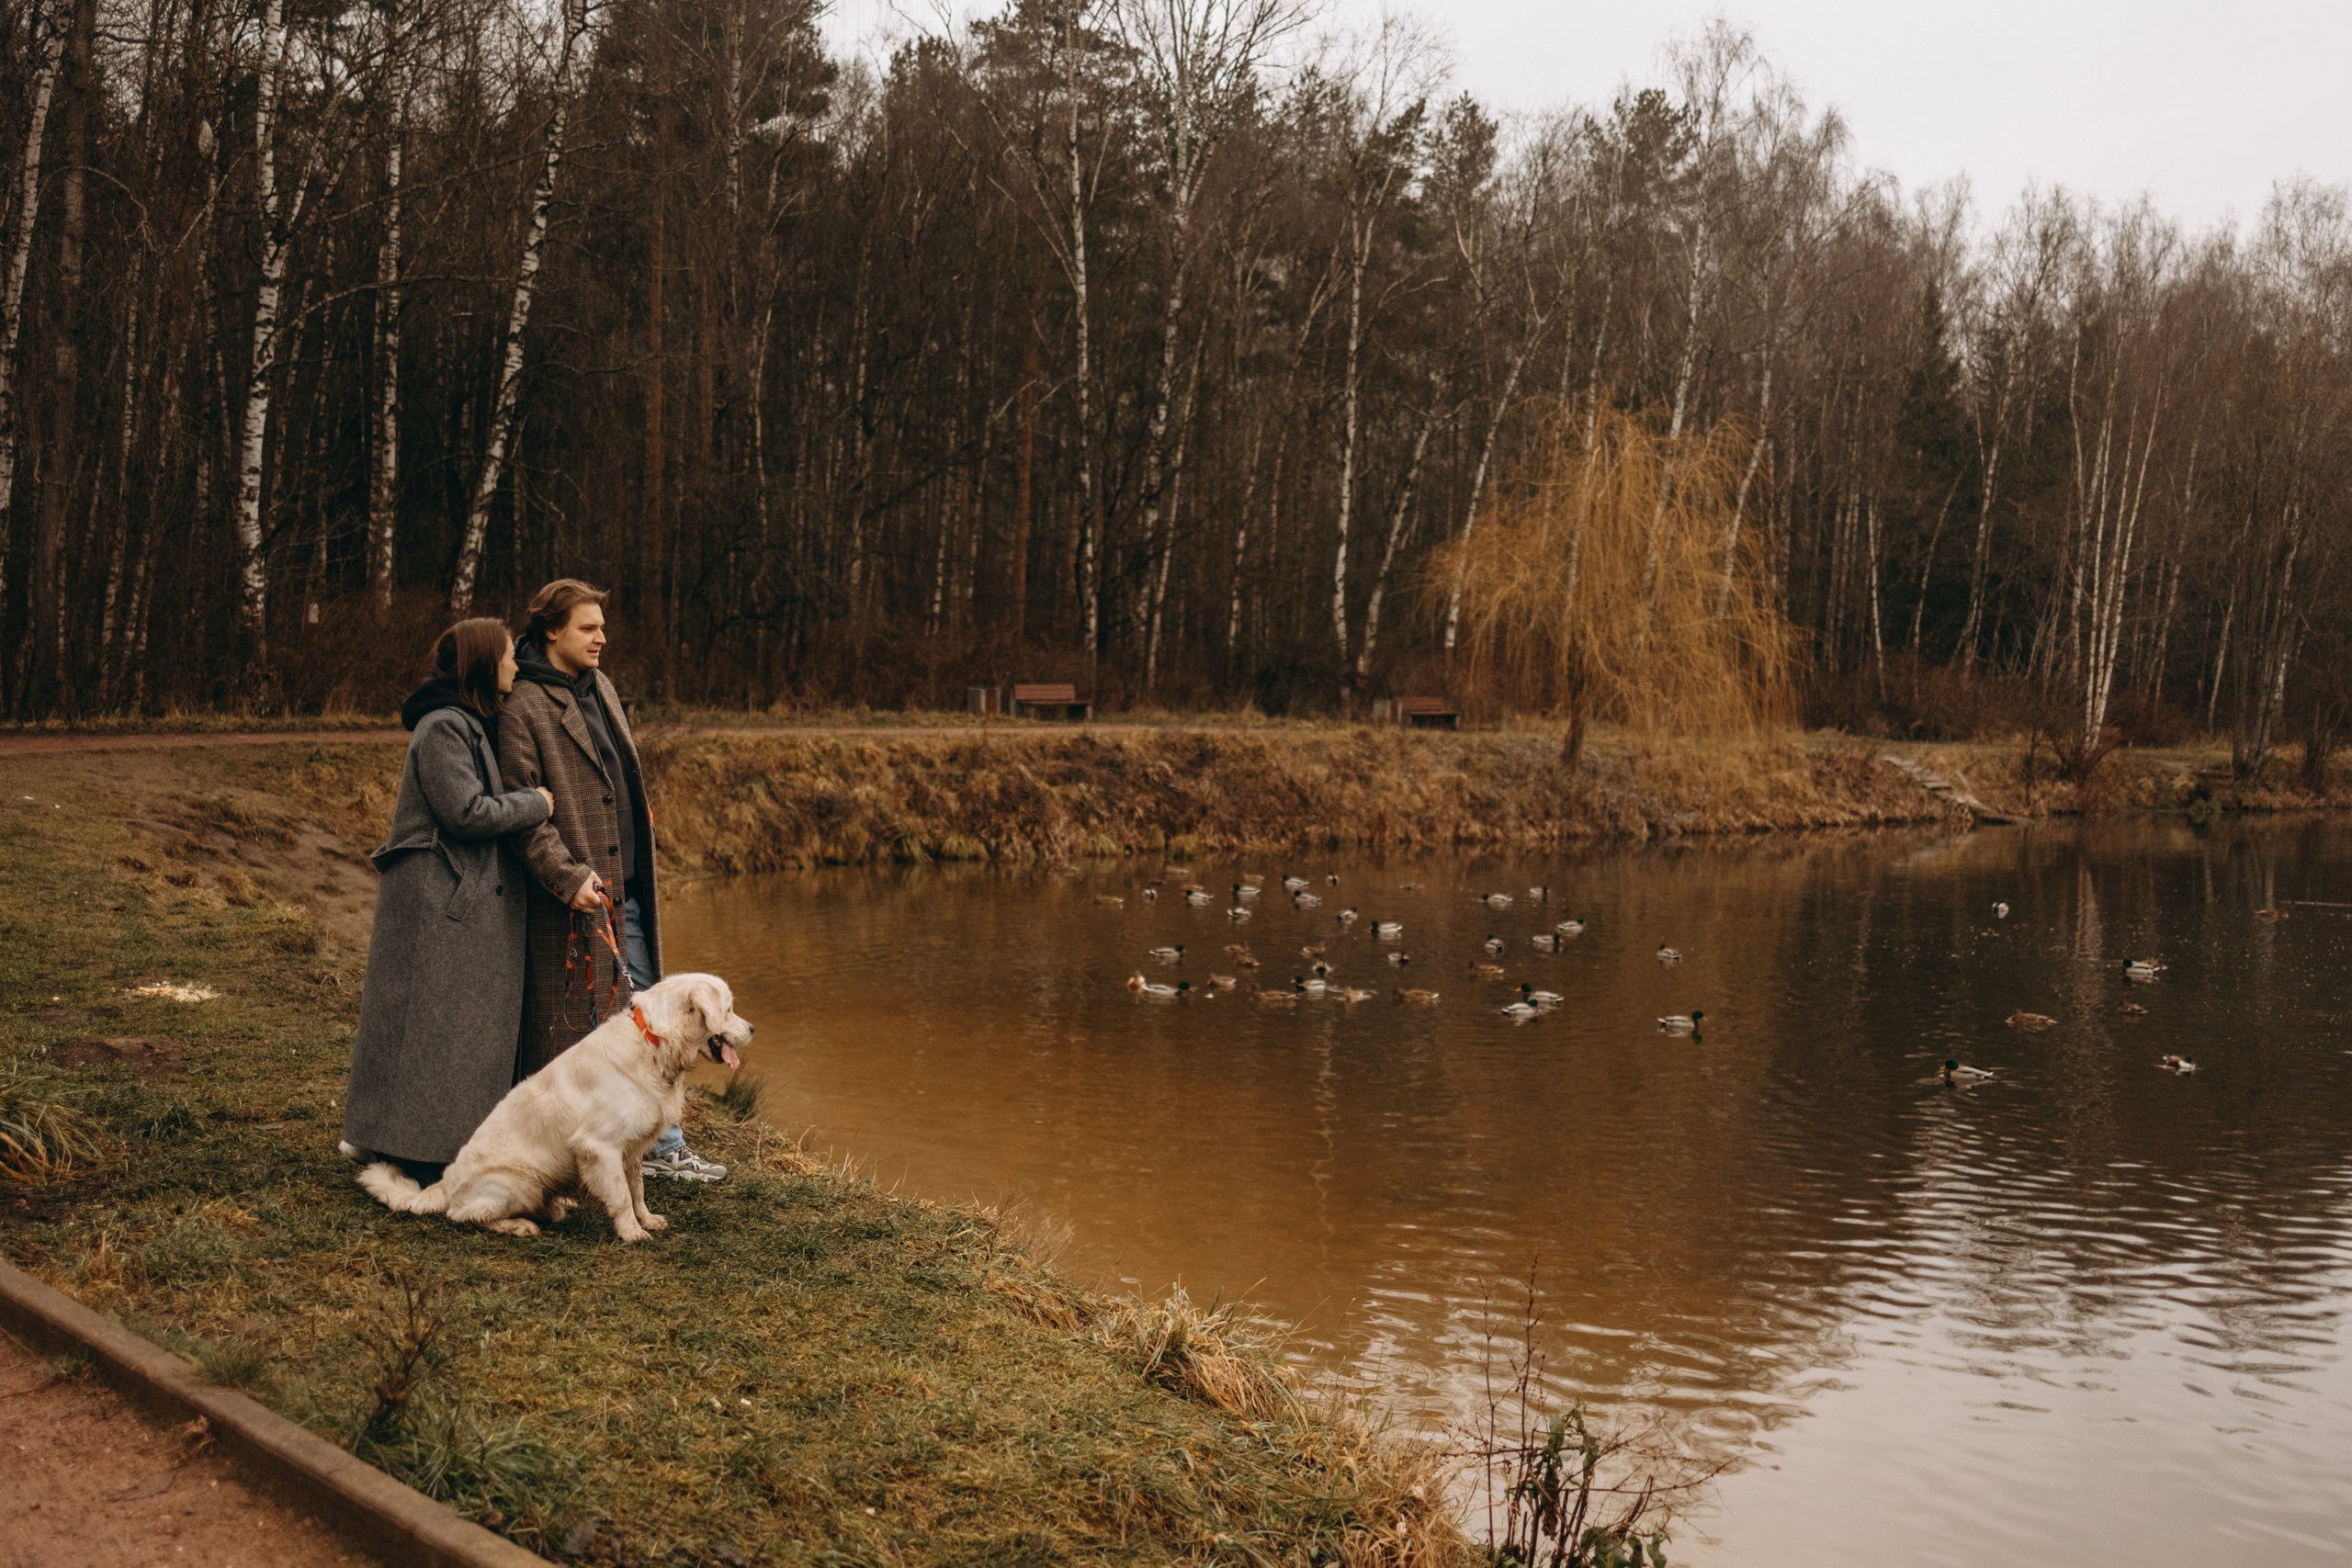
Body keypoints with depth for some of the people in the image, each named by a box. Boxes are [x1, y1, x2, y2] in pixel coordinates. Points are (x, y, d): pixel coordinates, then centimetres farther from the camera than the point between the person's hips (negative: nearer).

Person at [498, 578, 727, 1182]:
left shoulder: (598, 686, 14)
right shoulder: (524, 707, -11)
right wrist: (569, 876, -22)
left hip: (624, 888, 8)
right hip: (572, 895, -8)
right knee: (570, 1021, 0)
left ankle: (661, 1144, 19)